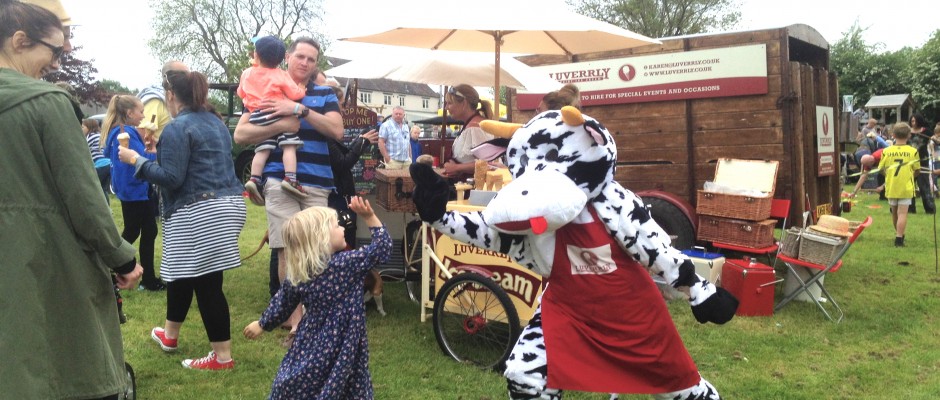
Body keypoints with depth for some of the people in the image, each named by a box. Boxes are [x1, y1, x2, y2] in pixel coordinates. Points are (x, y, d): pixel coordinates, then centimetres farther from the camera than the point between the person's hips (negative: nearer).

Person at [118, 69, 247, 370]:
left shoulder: (177, 128, -11)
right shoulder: (215, 122, 16)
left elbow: (171, 178, -16)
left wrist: (136, 160, -3)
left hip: (200, 213, -10)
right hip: (227, 204, 10)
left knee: (206, 283, -3)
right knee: (184, 270, 23)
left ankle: (223, 356, 4)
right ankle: (169, 334, 40)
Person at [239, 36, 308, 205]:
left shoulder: (247, 73, 13)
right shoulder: (281, 75, 0)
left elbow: (241, 93, 25)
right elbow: (295, 94, -4)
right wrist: (302, 90, 17)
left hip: (258, 117, 5)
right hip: (278, 115, -5)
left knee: (262, 150, 5)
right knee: (289, 147, -7)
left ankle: (254, 180, -5)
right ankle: (290, 178, -19)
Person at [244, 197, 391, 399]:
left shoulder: (296, 274, -4)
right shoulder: (347, 263, -21)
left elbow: (281, 304, 9)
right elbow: (382, 246, -15)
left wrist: (263, 324, 27)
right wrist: (370, 217, -14)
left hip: (313, 341, 5)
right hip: (341, 345, -5)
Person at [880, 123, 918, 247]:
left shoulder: (886, 151, -5)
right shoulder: (913, 151, -7)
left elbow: (882, 169, 1)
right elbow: (916, 171, 0)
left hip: (891, 187, 2)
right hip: (906, 187, -2)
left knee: (894, 212, 19)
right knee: (902, 213, -2)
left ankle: (899, 234, 36)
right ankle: (899, 238, -11)